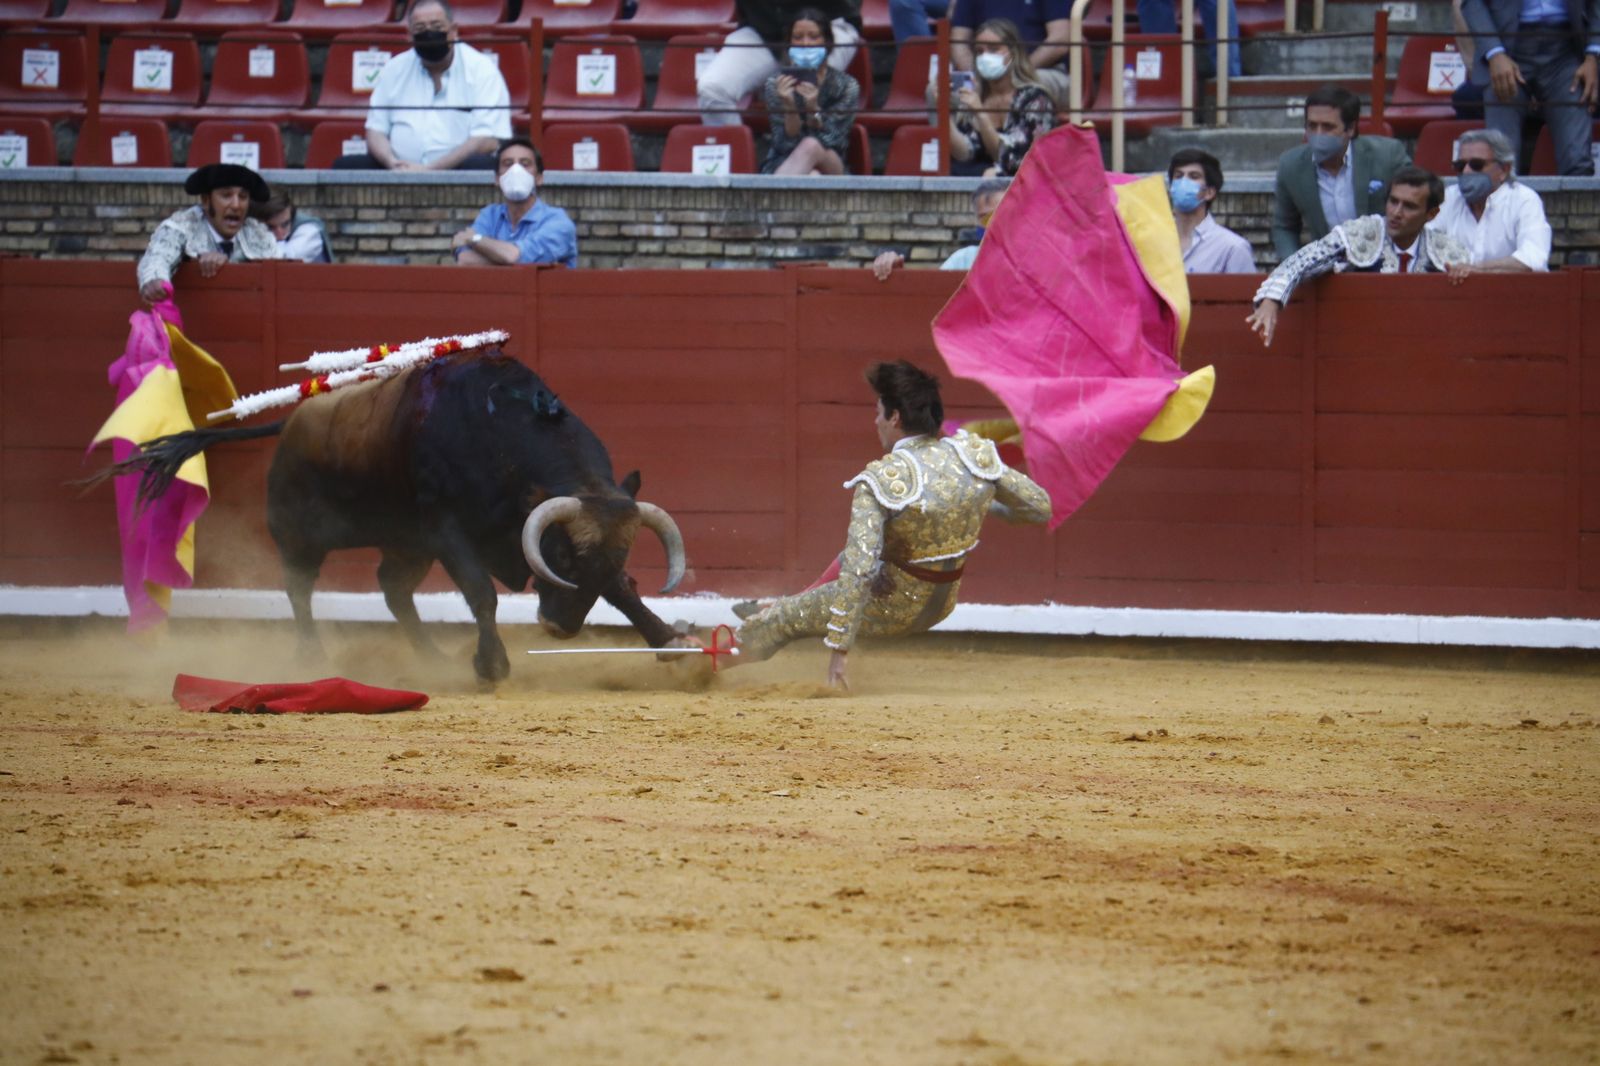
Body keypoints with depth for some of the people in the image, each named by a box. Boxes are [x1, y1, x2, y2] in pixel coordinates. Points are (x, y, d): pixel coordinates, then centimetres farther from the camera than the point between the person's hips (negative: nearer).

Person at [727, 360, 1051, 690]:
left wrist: (839, 650, -30)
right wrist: (992, 507, 19)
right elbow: (1039, 506, -2)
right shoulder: (975, 455, -13)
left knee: (778, 619, 13)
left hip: (892, 612, -6)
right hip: (942, 607, 6)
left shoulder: (881, 481, -28)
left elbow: (858, 570, -33)